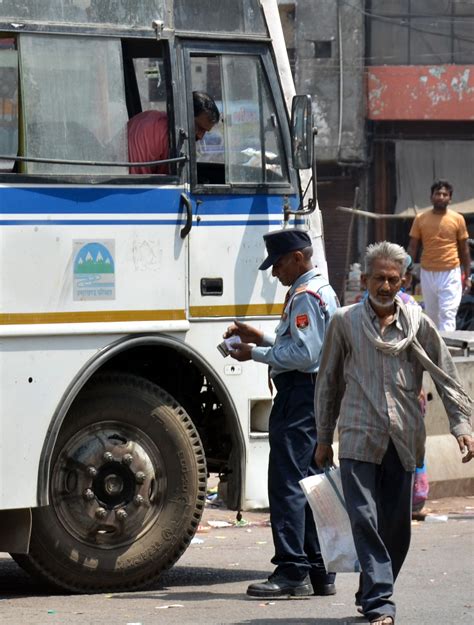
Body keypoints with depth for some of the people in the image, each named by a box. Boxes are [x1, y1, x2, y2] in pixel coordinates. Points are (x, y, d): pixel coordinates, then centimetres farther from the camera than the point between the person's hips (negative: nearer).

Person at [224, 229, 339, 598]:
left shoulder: (305, 296, -13)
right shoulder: (323, 291, 20)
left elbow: (303, 355, -20)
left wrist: (256, 354, -11)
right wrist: (261, 339, 16)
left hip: (300, 395, -11)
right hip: (317, 394, 11)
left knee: (287, 482, -11)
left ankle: (293, 572, -14)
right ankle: (320, 573, 14)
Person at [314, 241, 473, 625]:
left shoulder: (417, 323, 7)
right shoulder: (345, 322, 6)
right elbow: (329, 382, 13)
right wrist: (323, 439, 13)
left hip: (403, 441, 2)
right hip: (359, 438, -2)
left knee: (396, 525, 6)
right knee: (365, 519, -11)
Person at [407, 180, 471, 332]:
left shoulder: (457, 219, 0)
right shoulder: (420, 219, 2)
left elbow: (464, 249, 6)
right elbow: (412, 248, 5)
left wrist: (467, 276, 4)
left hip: (450, 274, -2)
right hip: (427, 274, 2)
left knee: (447, 314, -10)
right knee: (431, 315, 13)